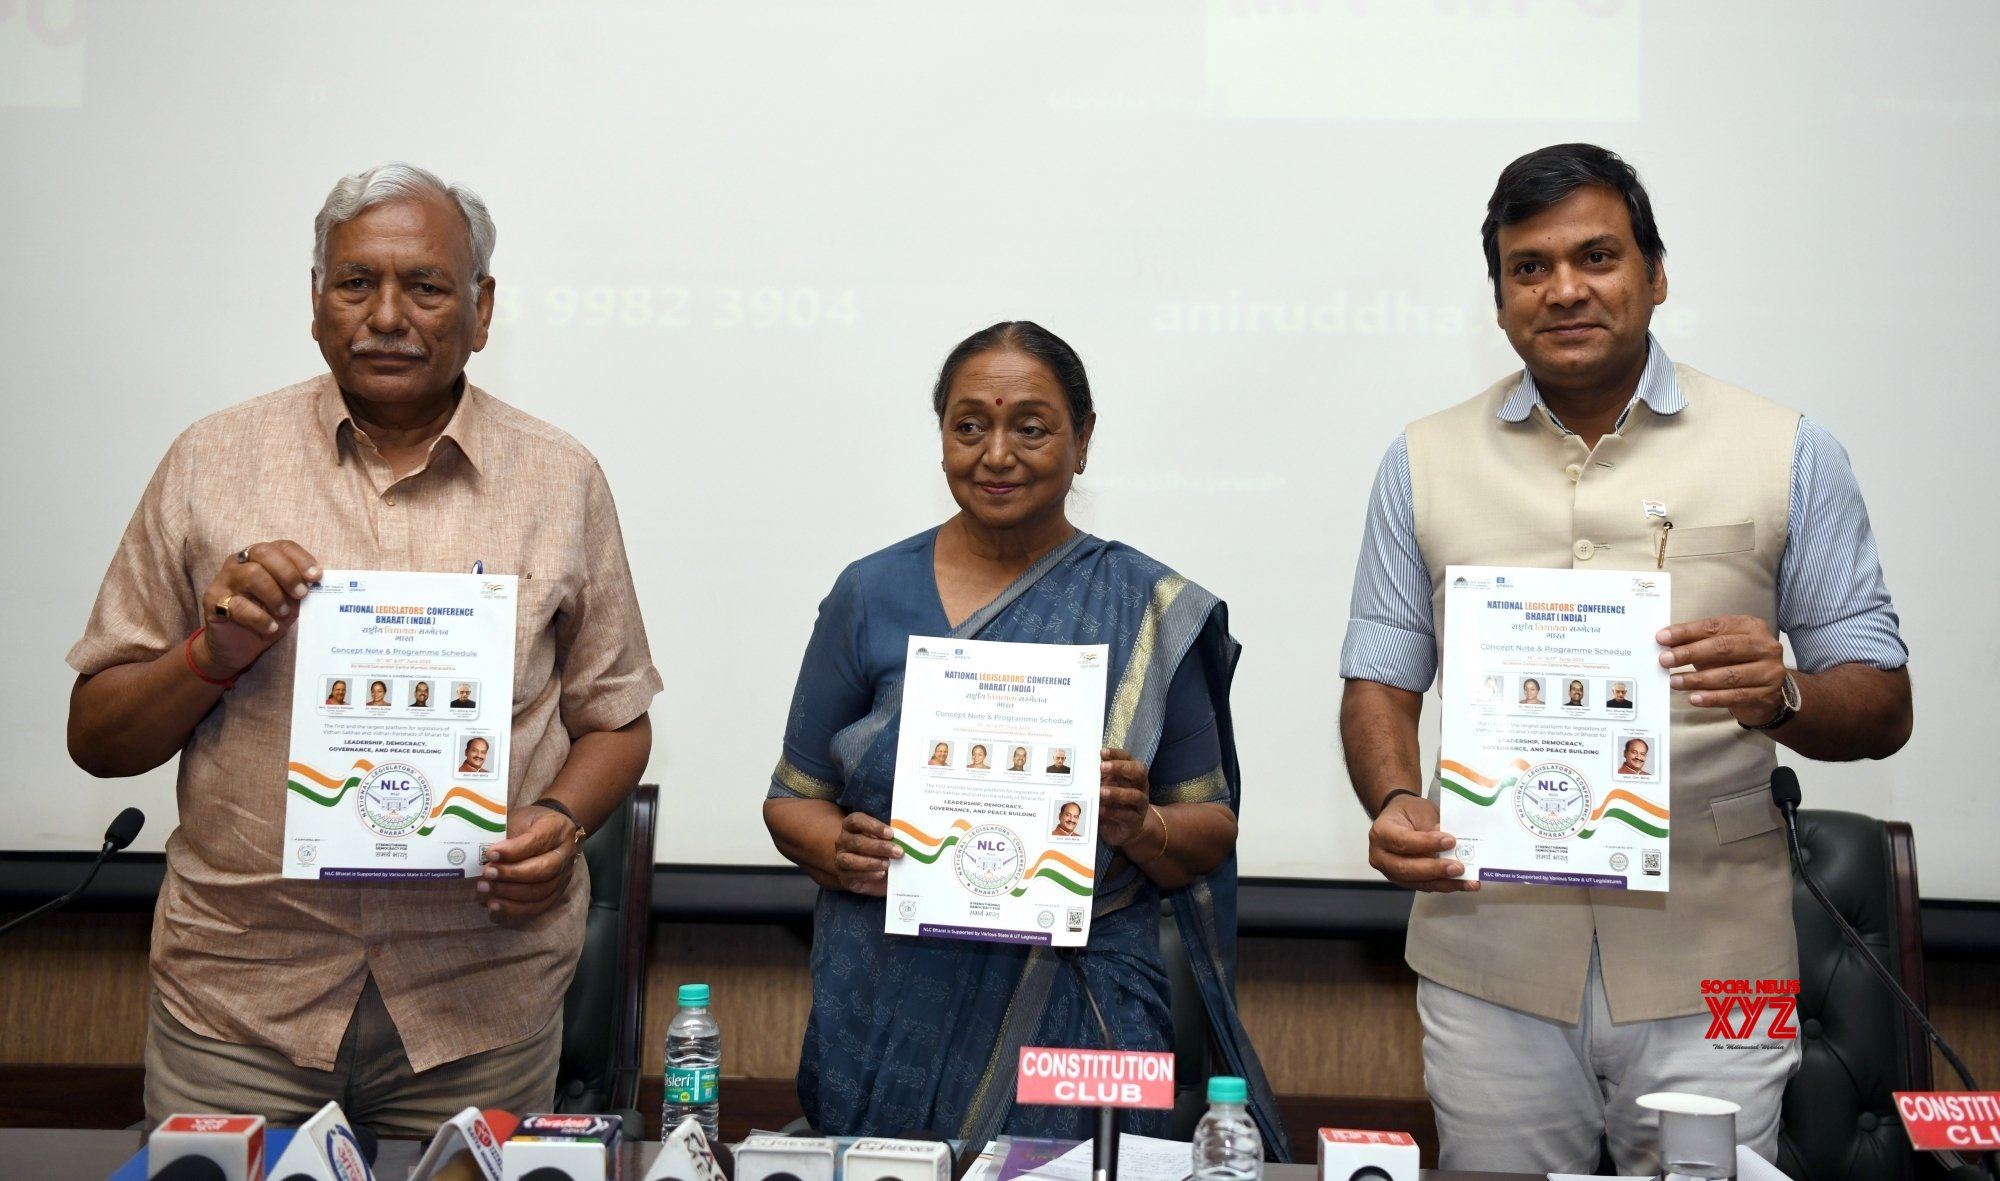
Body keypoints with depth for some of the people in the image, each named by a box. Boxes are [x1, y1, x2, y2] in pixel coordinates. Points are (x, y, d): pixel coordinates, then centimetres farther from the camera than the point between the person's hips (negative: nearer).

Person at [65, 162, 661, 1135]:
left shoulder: (560, 481, 3)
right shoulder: (212, 462, 3)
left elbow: (613, 721, 9)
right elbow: (96, 738, 6)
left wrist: (561, 820, -11)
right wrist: (213, 654, -12)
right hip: (238, 992, 0)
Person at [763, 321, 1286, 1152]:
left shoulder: (1148, 610, 2)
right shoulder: (871, 597, 3)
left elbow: (1211, 833, 4)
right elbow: (794, 801, 8)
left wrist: (1141, 825, -17)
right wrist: (843, 851, -14)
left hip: (1079, 1019, 0)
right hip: (893, 1017, 1)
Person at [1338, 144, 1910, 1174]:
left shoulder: (1789, 455, 3)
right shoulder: (1425, 462, 9)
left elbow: (1883, 709, 3)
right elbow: (1381, 681, 10)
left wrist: (1783, 696, -19)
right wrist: (1393, 803, -11)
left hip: (1708, 971, -1)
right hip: (1490, 961, 1)